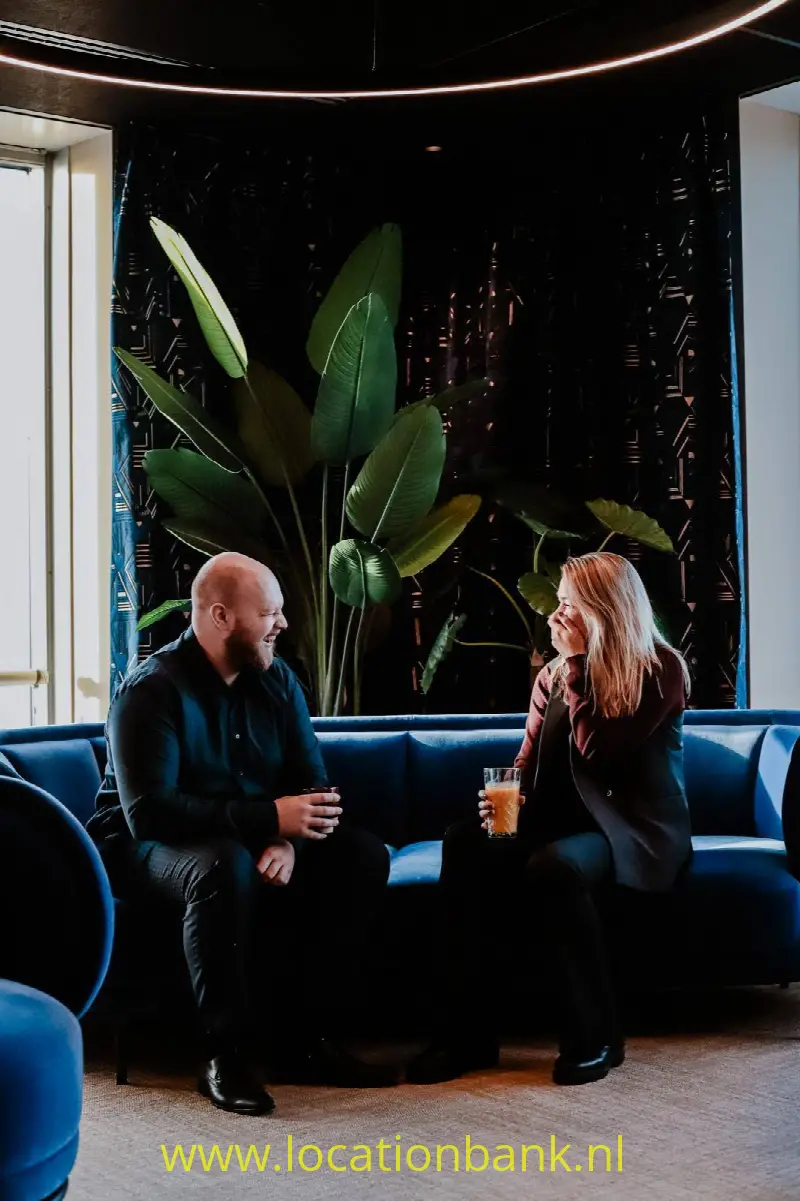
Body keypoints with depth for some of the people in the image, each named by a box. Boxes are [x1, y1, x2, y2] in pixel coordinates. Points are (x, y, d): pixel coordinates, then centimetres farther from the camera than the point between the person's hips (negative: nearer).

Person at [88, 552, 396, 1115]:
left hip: (253, 839, 7)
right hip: (147, 847, -7)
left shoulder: (277, 680, 0)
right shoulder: (152, 690, -20)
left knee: (363, 855, -12)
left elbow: (312, 783, -2)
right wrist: (270, 818, -35)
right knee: (226, 866, -39)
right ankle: (227, 1056, -26)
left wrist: (288, 841, -25)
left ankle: (300, 1038, -9)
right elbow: (149, 813, -30)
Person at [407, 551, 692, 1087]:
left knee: (553, 866, -38)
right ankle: (468, 1028, -21)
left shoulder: (661, 670, -8)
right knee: (467, 845, -24)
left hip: (638, 830, -6)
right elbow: (531, 756, 10)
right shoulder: (556, 673, 11)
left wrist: (575, 665, -16)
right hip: (566, 818, 6)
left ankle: (596, 1035, -20)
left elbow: (596, 750, -18)